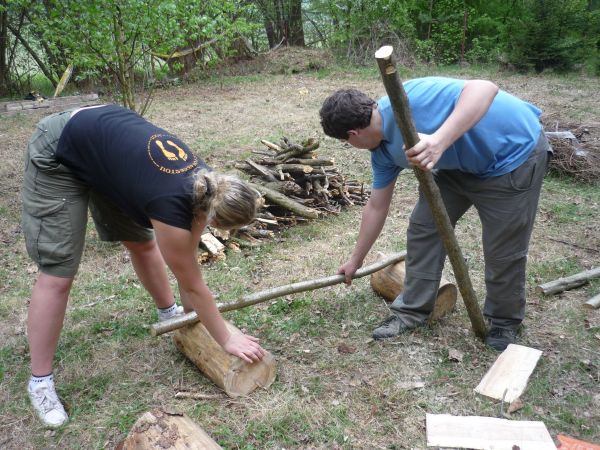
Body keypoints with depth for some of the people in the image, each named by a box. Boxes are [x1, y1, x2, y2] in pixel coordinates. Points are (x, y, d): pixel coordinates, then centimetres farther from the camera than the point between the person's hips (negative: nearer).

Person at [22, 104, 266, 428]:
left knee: (142, 242, 13)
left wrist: (190, 311, 8)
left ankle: (169, 312, 36)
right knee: (57, 274, -8)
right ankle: (40, 382, 5)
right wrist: (227, 340, -10)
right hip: (57, 155, -8)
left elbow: (189, 257, 0)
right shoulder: (173, 206, -34)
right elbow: (193, 284, -21)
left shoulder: (204, 183, -13)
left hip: (103, 137, 8)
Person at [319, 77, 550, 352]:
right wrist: (355, 261, 16)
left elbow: (485, 88, -41)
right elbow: (376, 207, 7)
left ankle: (504, 322, 24)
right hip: (462, 164, 8)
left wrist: (439, 140, -55)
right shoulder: (384, 152, -3)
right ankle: (413, 309, 17)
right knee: (422, 227, 2)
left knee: (503, 250, -1)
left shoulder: (409, 99, -31)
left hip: (515, 152, -8)